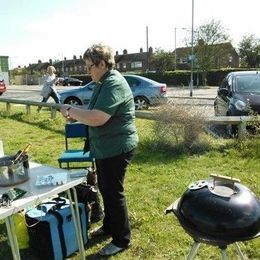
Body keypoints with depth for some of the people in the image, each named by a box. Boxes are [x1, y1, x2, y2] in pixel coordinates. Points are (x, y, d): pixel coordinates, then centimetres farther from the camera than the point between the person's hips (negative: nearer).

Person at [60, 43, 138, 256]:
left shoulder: (114, 84, -22)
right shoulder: (104, 82, 11)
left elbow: (97, 118, -30)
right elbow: (96, 113, 17)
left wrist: (71, 110, -16)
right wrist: (76, 115, 0)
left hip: (117, 148, -10)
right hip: (105, 147, 10)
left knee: (113, 192, 2)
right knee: (104, 188, 20)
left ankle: (122, 239, 21)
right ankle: (109, 226, 41)